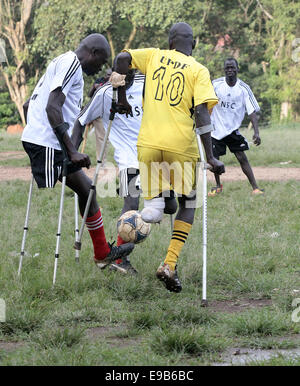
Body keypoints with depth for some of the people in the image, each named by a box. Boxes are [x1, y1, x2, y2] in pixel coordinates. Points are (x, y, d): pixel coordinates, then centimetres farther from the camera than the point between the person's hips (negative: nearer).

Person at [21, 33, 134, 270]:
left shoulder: (60, 63, 22)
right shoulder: (72, 63, -9)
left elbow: (28, 105, 24)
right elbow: (52, 107, -21)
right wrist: (72, 151, -21)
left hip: (37, 140, 11)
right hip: (46, 144, -11)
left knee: (86, 188, 19)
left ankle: (103, 254, 30)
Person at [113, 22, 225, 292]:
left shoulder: (154, 56, 11)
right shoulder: (199, 71, 3)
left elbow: (123, 57, -4)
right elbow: (202, 112, -7)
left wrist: (122, 97, 8)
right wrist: (210, 157, -9)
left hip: (149, 141, 2)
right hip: (181, 144, -2)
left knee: (154, 198, 21)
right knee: (188, 203, 15)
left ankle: (153, 205, -17)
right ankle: (170, 264, -1)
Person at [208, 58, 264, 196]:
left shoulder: (244, 88, -9)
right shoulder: (216, 84, -7)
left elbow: (252, 111, -11)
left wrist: (256, 132, -23)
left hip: (233, 128, -1)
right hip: (216, 129, 1)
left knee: (242, 157, -10)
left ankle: (255, 187, -8)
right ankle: (218, 186, 29)